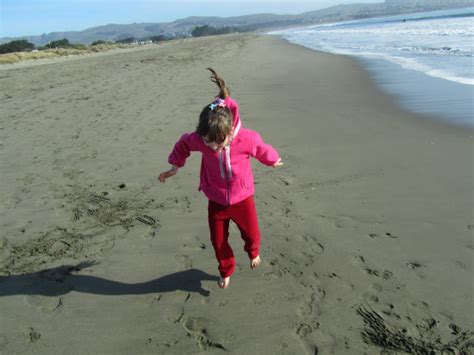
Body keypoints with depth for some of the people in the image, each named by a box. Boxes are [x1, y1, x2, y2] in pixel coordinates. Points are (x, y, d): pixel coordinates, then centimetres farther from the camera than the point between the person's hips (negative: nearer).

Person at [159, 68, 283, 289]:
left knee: (251, 234, 17)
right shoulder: (199, 139, -23)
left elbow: (262, 150, -5)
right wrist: (174, 167, 7)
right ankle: (226, 271, 41)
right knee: (218, 240, 12)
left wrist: (273, 161, 15)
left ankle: (253, 252, 55)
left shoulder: (246, 138, -28)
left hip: (242, 198, -1)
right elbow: (183, 143, 1)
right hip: (216, 201, 1)